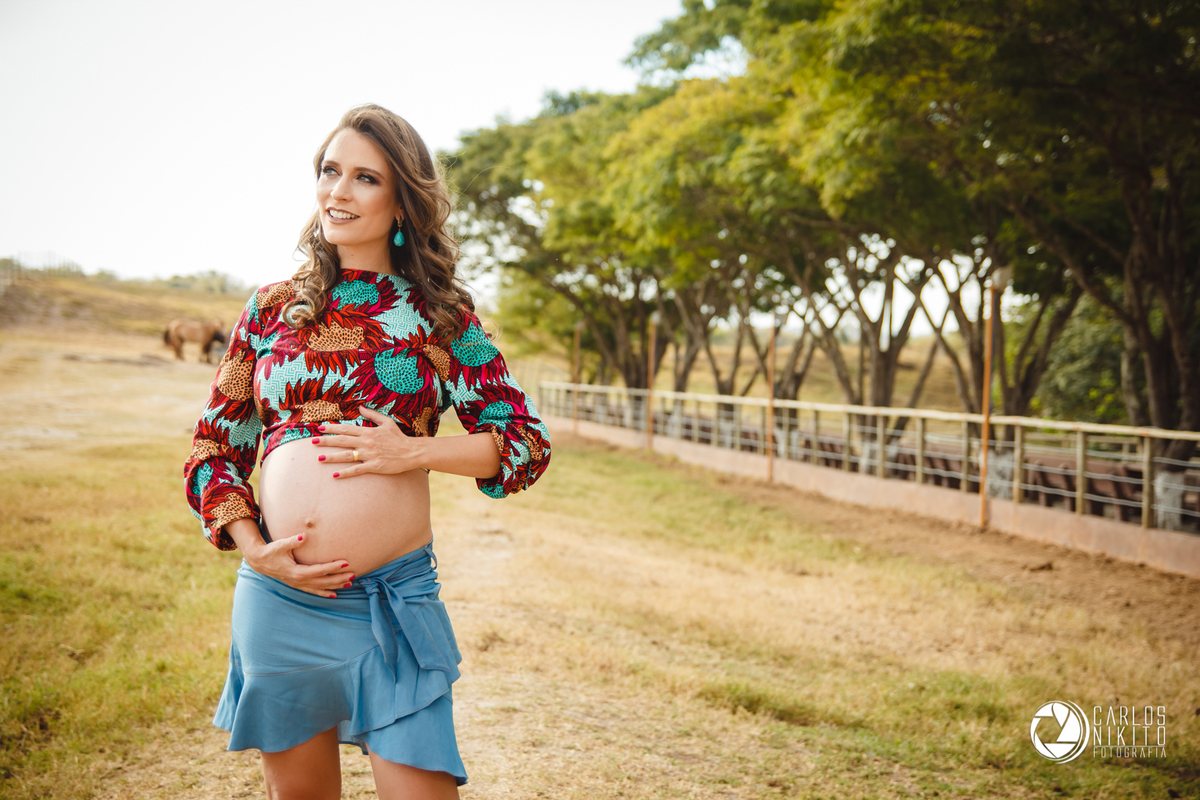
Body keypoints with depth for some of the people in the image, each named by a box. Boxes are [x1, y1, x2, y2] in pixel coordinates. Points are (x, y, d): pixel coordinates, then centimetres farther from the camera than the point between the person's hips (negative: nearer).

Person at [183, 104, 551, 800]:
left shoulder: (439, 316, 2)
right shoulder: (272, 309, 7)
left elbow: (528, 442, 2)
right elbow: (213, 448, 11)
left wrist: (416, 452, -12)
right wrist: (257, 549, -5)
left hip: (395, 600, -2)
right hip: (278, 597, 3)